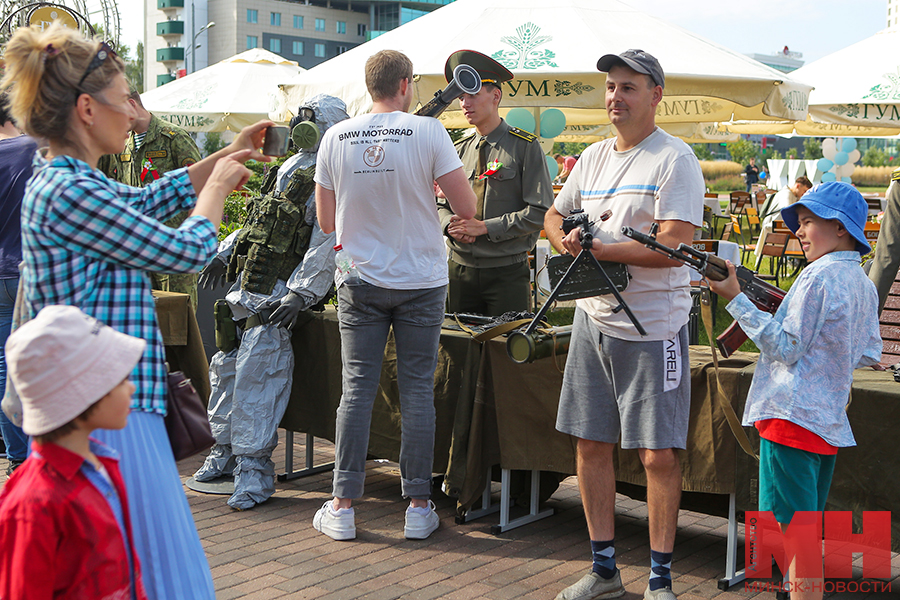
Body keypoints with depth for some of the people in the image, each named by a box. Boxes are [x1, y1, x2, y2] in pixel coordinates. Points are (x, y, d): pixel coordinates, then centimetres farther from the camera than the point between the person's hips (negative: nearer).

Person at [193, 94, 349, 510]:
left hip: (281, 291, -9)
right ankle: (226, 449, 25)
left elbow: (325, 245, -17)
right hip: (247, 282, 9)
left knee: (256, 373, -17)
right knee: (225, 363, 11)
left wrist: (300, 295, -25)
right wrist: (225, 252, 24)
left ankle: (254, 467, -12)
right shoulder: (289, 168, 22)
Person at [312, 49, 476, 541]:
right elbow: (467, 209, -8)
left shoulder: (336, 138, 0)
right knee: (417, 390, 5)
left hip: (360, 282, 2)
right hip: (420, 281, -2)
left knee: (356, 389, 6)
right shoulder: (427, 132, -9)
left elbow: (326, 221, 6)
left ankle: (342, 508, 9)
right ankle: (418, 508, 11)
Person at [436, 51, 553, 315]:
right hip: (460, 269, 4)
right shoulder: (459, 151, 11)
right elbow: (442, 204, 17)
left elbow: (540, 212, -10)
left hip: (507, 272, -4)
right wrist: (451, 225, -6)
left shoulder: (525, 147, -3)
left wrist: (485, 227, -15)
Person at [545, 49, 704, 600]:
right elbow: (555, 216, 24)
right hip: (592, 319, 7)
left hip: (652, 327, -7)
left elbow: (674, 246, -19)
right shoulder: (592, 158, 13)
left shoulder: (675, 159, -9)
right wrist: (566, 238, 0)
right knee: (591, 445, 10)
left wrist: (596, 249, -16)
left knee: (659, 455, -3)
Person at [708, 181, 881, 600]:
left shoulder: (818, 276, -14)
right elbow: (869, 356, 19)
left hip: (793, 414, -9)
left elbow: (785, 348, -16)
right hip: (829, 420, 9)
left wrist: (736, 299, -16)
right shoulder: (864, 283, 13)